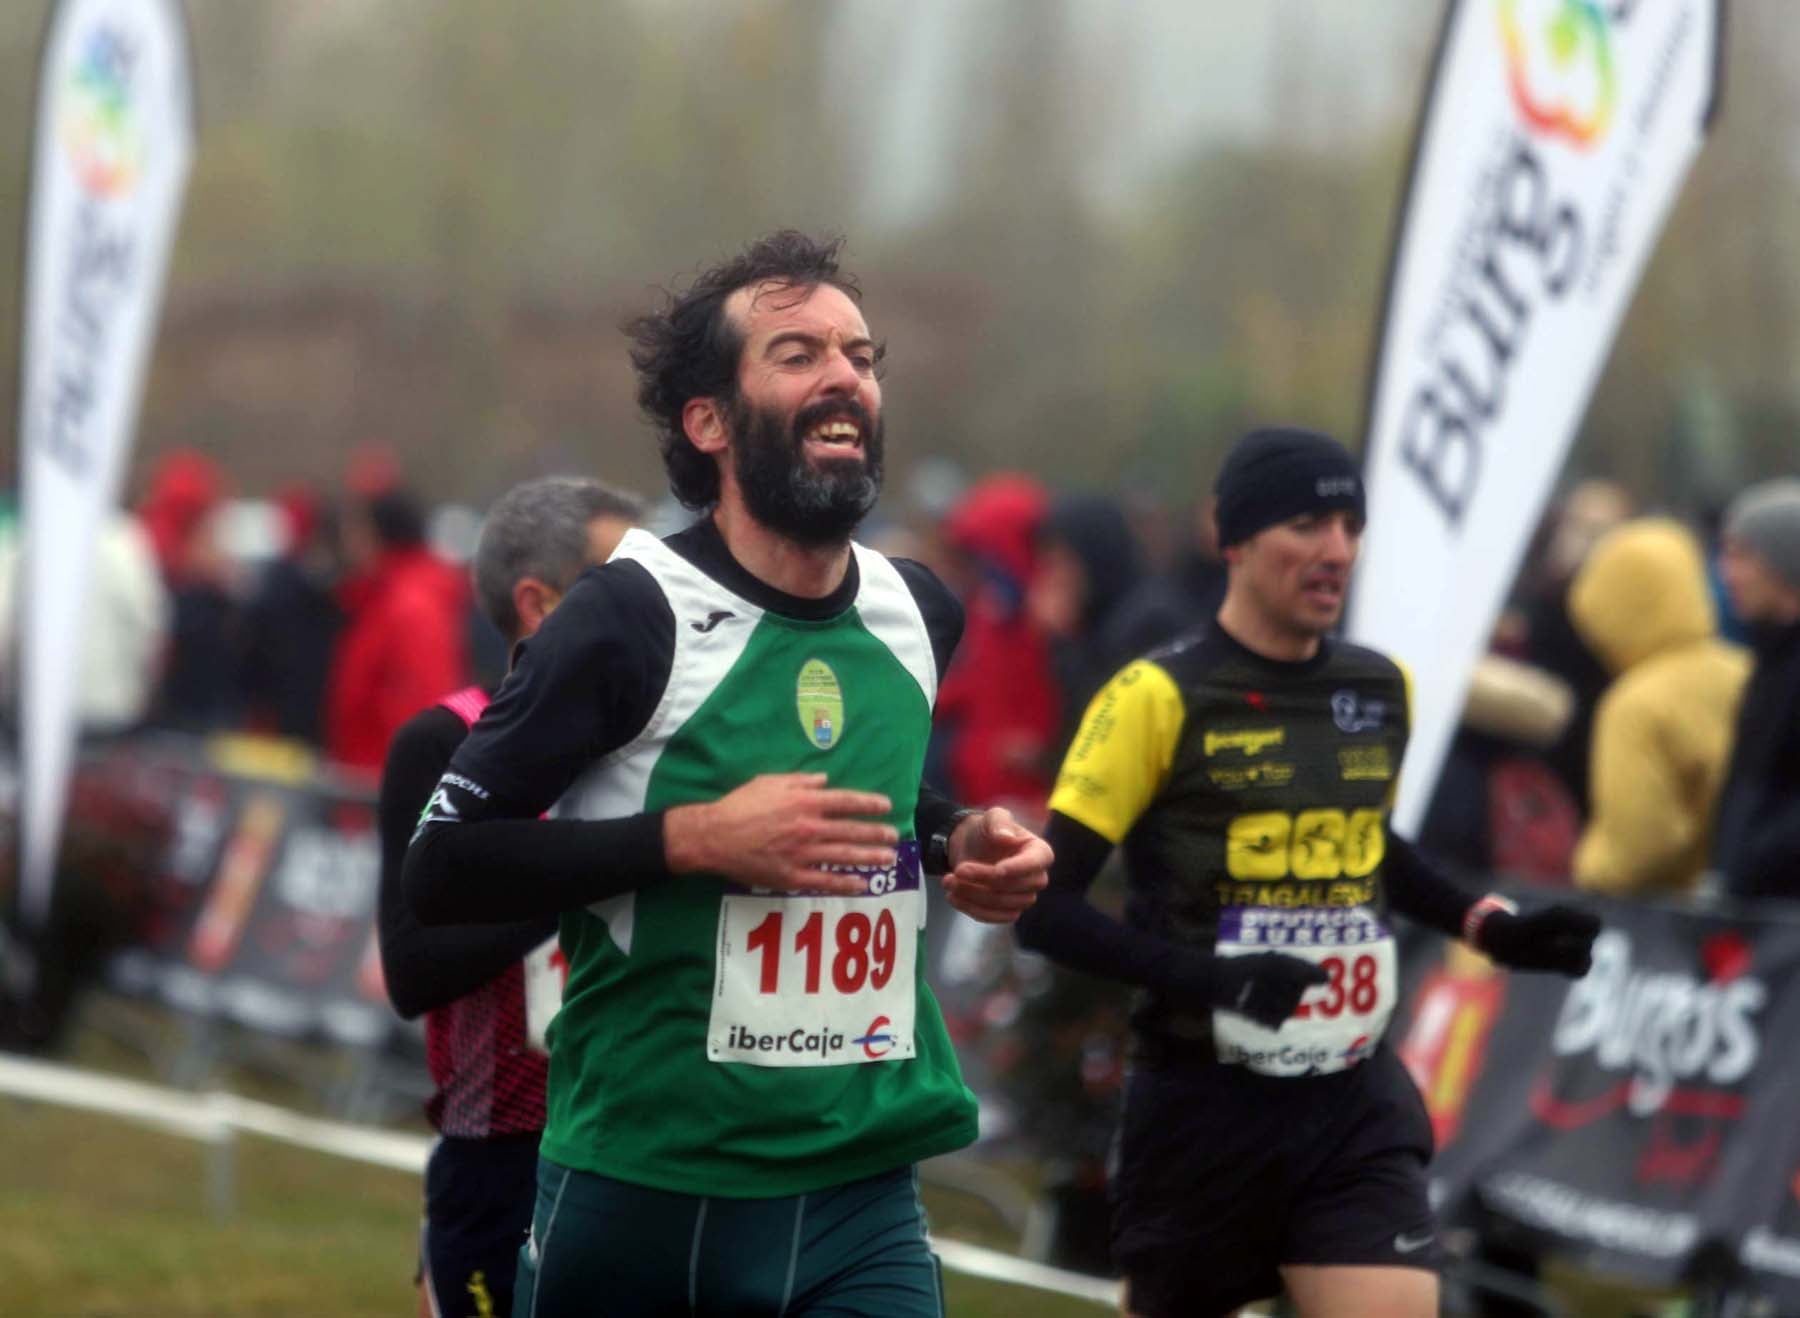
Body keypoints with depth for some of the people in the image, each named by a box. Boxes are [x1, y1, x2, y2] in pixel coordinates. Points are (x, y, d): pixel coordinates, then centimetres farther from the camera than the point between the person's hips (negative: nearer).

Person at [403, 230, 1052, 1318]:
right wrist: (693, 840, -20)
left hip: (863, 1198, 4)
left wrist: (959, 845, 7)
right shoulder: (634, 618, -10)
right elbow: (441, 866, -13)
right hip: (645, 1193, -4)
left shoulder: (922, 617, 8)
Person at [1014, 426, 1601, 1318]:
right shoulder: (1158, 700, -10)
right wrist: (1207, 978, -25)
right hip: (1203, 1107, -4)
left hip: (1356, 1108, 4)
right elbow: (1043, 907, -13)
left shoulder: (1382, 691, 9)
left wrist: (1492, 928, 13)